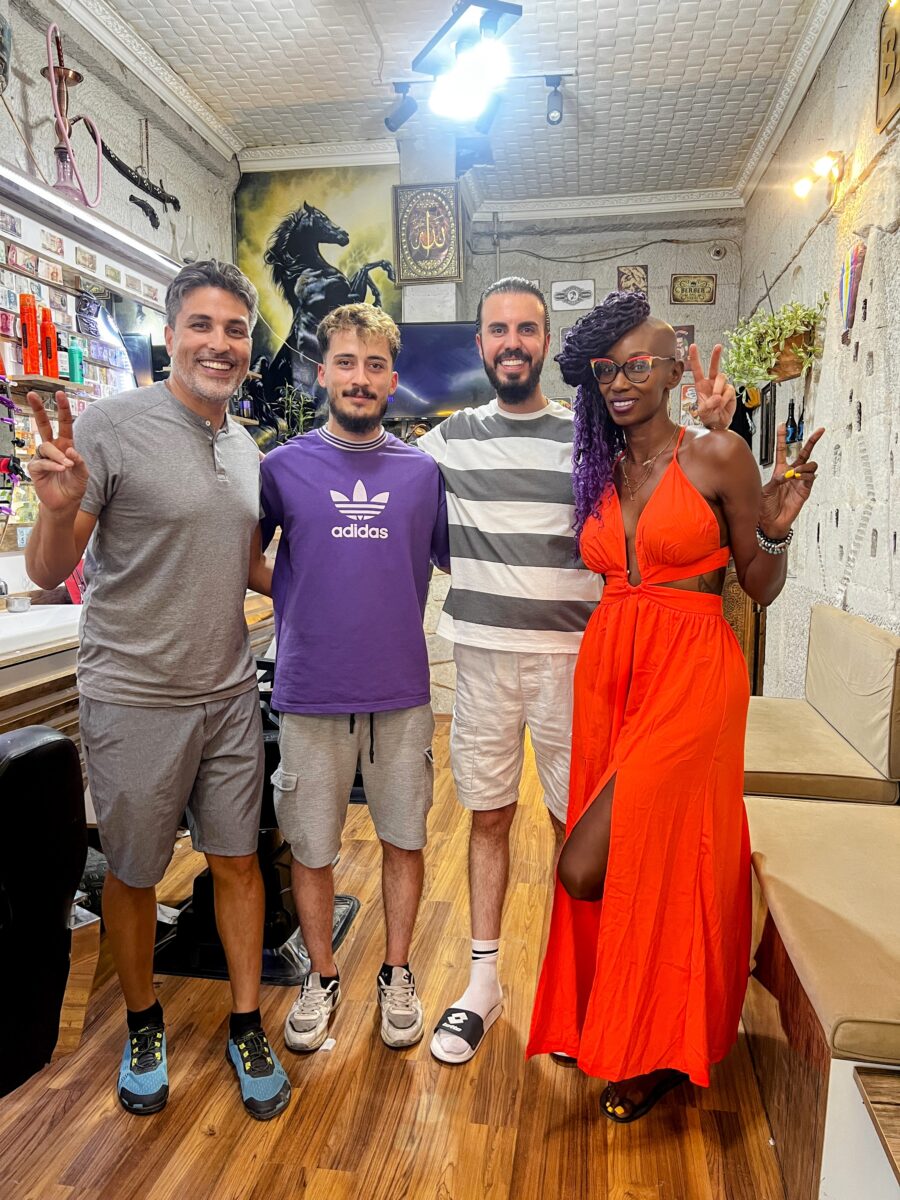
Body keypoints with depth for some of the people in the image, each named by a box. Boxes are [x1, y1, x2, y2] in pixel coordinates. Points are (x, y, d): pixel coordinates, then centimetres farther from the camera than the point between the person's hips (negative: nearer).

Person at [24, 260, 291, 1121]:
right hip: (135, 701, -4)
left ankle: (246, 1026, 32)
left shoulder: (244, 448, 9)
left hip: (229, 694, 5)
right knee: (133, 873, 13)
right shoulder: (109, 425, -11)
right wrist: (59, 508, -30)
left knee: (237, 859, 13)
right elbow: (48, 573, -11)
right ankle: (144, 1025, 38)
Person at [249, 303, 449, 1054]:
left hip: (403, 690, 1)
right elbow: (246, 558, 10)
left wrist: (397, 609, -1)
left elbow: (456, 561, 10)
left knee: (405, 838, 12)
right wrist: (300, 602, 1)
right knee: (312, 846, 11)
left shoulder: (423, 471, 2)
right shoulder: (283, 466, 0)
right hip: (311, 691, 0)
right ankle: (322, 976, 34)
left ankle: (396, 972, 34)